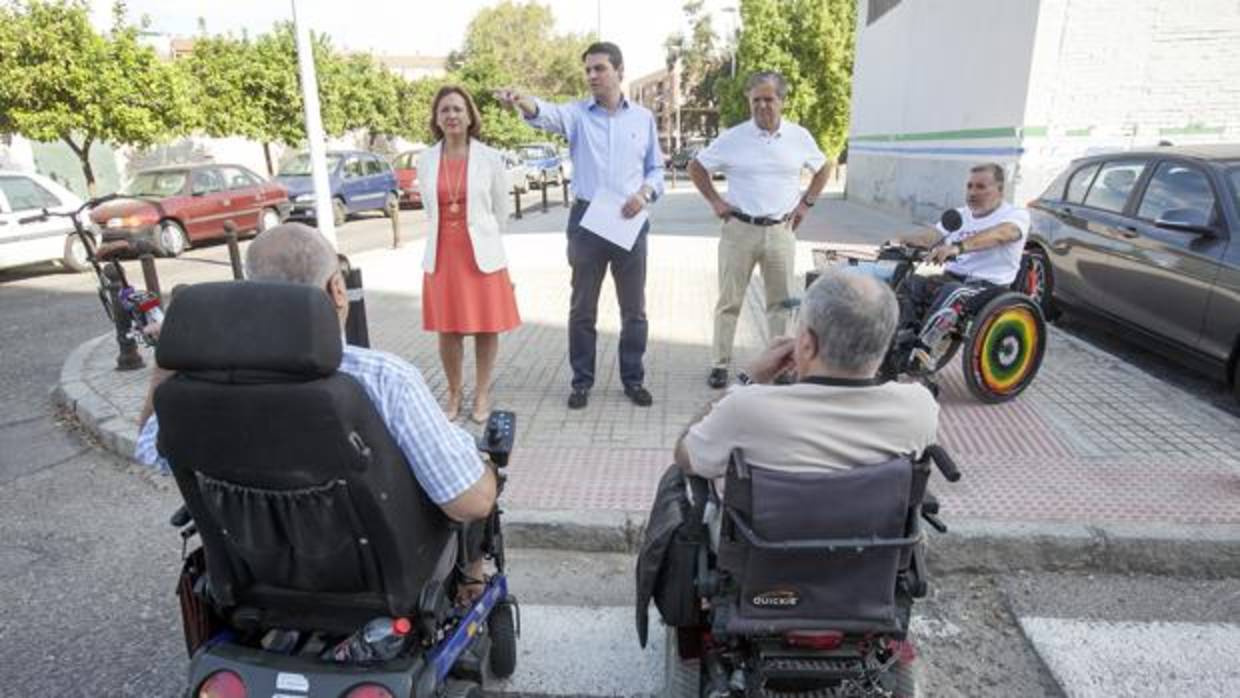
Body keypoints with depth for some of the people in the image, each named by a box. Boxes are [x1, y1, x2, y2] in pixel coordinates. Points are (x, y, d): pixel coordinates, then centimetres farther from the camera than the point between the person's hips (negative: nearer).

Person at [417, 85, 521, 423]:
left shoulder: (490, 158, -4)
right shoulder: (425, 160, 3)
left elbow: (501, 209, 6)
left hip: (482, 254, -2)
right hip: (441, 255, 2)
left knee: (486, 327, 5)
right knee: (447, 330, 7)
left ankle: (483, 394, 22)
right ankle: (454, 392, 26)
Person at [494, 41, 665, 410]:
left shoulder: (643, 117, 6)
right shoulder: (577, 113, 0)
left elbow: (656, 168, 12)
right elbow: (548, 114, -23)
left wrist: (646, 192, -10)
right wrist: (524, 103, -45)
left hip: (630, 222, 1)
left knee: (634, 308, 8)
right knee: (582, 308, 7)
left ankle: (633, 378, 23)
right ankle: (582, 381, 20)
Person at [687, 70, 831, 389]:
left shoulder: (799, 137, 4)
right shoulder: (732, 138, -1)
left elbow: (824, 169, 20)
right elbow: (696, 167, 9)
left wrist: (806, 202, 9)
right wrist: (715, 201, 1)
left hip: (780, 231, 2)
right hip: (739, 229, -1)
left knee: (782, 302, 8)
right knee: (729, 301, 4)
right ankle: (720, 364, 14)